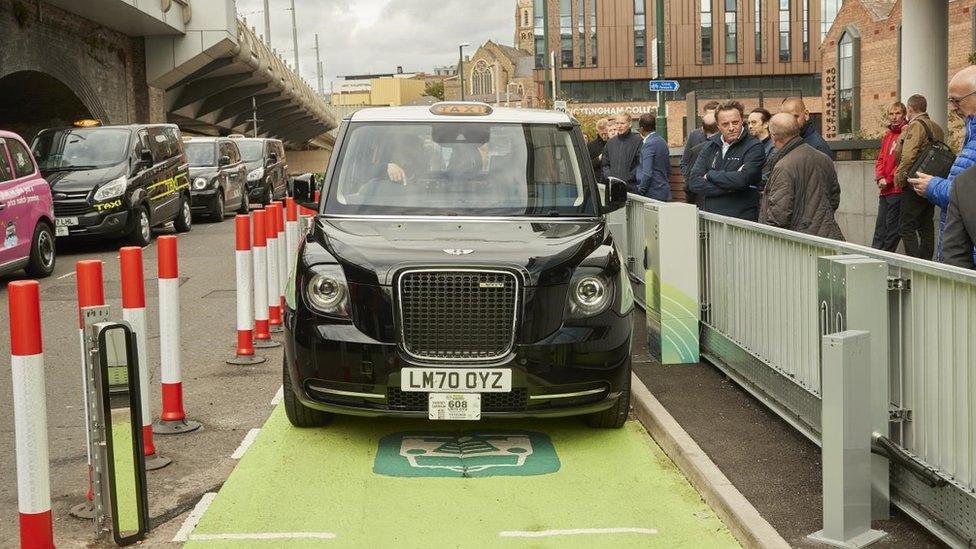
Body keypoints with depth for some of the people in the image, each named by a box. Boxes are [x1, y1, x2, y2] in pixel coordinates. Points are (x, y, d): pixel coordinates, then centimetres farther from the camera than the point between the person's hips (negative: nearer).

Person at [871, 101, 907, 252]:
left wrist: (889, 180, -11)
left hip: (897, 189, -8)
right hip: (884, 190, 8)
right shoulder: (887, 135, 17)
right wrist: (880, 178, -1)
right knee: (880, 226, 10)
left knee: (893, 227, -3)